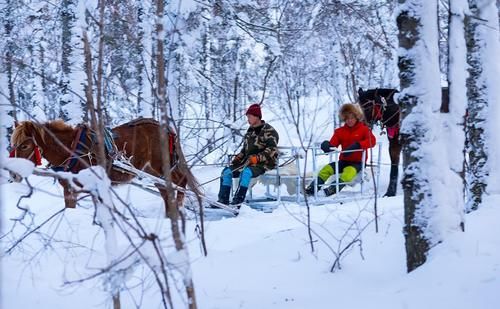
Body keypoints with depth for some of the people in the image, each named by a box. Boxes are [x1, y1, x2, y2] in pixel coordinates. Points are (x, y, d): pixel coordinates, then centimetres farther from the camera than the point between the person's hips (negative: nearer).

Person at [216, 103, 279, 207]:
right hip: (248, 162, 8)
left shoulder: (269, 131, -8)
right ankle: (223, 200, -13)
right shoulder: (250, 131, 17)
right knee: (226, 171, -7)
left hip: (264, 163, -8)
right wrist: (238, 157, 9)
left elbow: (272, 149, -18)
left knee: (246, 172, -37)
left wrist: (257, 158, -27)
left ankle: (237, 201, -41)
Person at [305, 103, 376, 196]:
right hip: (344, 161, 5)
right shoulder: (340, 131, 11)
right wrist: (327, 145, -26)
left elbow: (372, 141, -18)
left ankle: (332, 190, -49)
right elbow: (333, 143, 1)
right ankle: (311, 189, -22)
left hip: (357, 162, -5)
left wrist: (357, 145, -34)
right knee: (327, 169, -15)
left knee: (349, 172, -36)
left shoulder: (364, 129, 0)